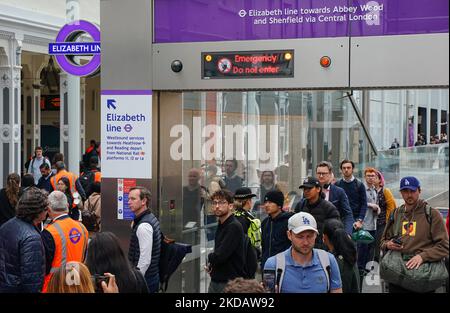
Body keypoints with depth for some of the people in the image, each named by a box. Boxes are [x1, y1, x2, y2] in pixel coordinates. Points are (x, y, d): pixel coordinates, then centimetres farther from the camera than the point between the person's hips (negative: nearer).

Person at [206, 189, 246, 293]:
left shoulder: (234, 227, -17)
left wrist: (209, 258, -1)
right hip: (215, 280, 9)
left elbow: (220, 256, -23)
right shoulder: (221, 225, 13)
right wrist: (211, 265, 3)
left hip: (230, 282, -9)